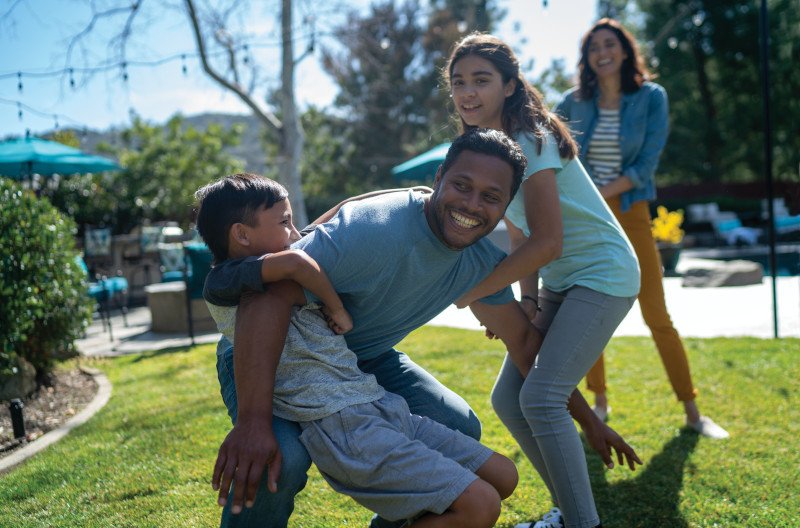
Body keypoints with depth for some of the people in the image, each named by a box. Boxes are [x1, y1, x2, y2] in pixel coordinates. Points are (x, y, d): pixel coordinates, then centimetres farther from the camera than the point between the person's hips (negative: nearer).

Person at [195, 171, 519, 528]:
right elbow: (295, 261, -23)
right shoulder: (222, 281, -5)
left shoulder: (278, 284, 21)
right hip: (341, 426, -9)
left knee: (503, 476, 9)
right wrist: (337, 309, -8)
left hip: (381, 407, 10)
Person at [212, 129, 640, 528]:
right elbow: (269, 294, -42)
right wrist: (253, 421, -49)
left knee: (460, 428, -2)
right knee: (280, 459, -32)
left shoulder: (482, 261, -9)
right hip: (272, 355, -7)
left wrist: (588, 420, 8)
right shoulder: (376, 230, -34)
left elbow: (524, 339, 5)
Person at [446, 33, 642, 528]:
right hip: (557, 283, 9)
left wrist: (476, 291, -18)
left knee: (541, 396, -19)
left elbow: (547, 242, -24)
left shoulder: (529, 141, -19)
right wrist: (528, 296, -4)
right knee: (507, 398, 4)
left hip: (602, 275, -9)